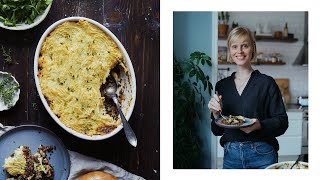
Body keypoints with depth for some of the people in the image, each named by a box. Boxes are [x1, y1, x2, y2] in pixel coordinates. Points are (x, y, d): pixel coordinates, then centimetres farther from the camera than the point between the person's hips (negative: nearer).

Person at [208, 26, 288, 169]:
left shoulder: (266, 82, -5)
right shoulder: (222, 85, 6)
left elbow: (282, 122, -7)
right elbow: (217, 131, 10)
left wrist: (259, 125, -24)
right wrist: (216, 114, -10)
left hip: (262, 155, -3)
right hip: (230, 155, 3)